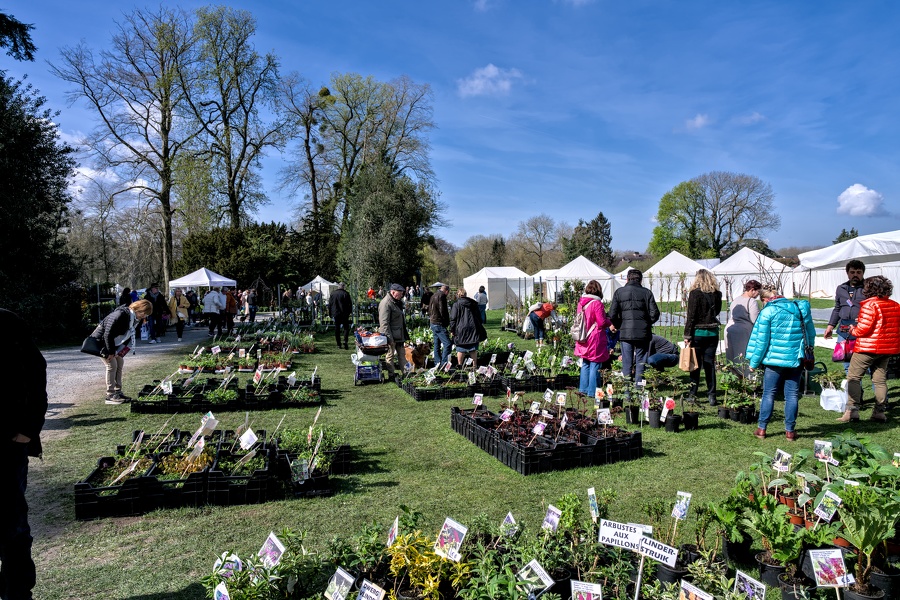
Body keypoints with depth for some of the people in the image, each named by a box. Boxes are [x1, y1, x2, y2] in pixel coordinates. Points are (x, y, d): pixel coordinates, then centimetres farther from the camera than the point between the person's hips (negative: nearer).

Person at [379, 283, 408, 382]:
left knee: (402, 353, 15)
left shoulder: (397, 302, 14)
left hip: (399, 335, 10)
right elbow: (384, 323, -23)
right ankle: (392, 375, 10)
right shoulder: (386, 303, -19)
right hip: (391, 335, -10)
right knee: (390, 355, 2)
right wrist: (389, 337, -24)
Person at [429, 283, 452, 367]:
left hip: (433, 323, 10)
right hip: (439, 324, -10)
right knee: (447, 344, -12)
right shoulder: (442, 295, -13)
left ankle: (437, 363, 20)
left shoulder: (434, 296, 17)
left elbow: (429, 310, 24)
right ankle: (444, 364, -16)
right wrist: (447, 322, -8)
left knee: (437, 344, 15)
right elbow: (442, 310, -18)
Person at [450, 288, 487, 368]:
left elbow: (453, 319, -7)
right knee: (473, 349, 9)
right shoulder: (473, 303, 8)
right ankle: (474, 366, 13)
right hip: (473, 329, 3)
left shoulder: (456, 305, -5)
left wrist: (452, 330, 0)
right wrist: (480, 327, 23)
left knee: (461, 349, 6)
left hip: (461, 330, -3)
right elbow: (479, 317, 15)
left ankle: (460, 366, 10)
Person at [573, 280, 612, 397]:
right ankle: (592, 391, 4)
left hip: (583, 339, 7)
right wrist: (610, 321, 7)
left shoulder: (581, 303, 5)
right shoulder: (597, 303, -15)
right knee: (594, 365, 1)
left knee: (585, 365, 16)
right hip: (595, 340, -7)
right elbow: (602, 323, -14)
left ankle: (583, 389, 20)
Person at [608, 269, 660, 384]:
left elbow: (612, 314, -2)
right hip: (643, 333, 0)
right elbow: (654, 314, -1)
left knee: (627, 363, 6)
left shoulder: (619, 292, 2)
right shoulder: (647, 292, 2)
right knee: (641, 362, 7)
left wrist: (615, 325, 16)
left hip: (625, 333, 0)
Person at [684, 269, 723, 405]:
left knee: (695, 364, 4)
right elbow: (717, 311, 15)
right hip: (712, 333, 4)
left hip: (698, 333, -4)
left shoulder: (695, 293, -11)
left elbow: (691, 316, -13)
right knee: (710, 364, 9)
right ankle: (711, 395, 9)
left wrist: (687, 335, -10)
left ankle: (693, 394, 7)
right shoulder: (717, 294, 2)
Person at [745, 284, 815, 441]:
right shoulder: (801, 308, 5)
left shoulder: (768, 311, -9)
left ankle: (761, 429, 11)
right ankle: (790, 430, 15)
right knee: (792, 394, 9)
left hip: (774, 359, -4)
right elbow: (811, 334, 13)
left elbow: (761, 339, -9)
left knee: (768, 393, 6)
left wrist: (754, 362, -1)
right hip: (796, 359, 4)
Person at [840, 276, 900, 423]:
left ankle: (852, 410, -6)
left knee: (853, 377, 0)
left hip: (868, 347, -7)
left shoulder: (870, 305, -15)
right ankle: (880, 411, 14)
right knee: (880, 379, 14)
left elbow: (863, 329, -20)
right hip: (888, 349, 7)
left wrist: (852, 330, -1)